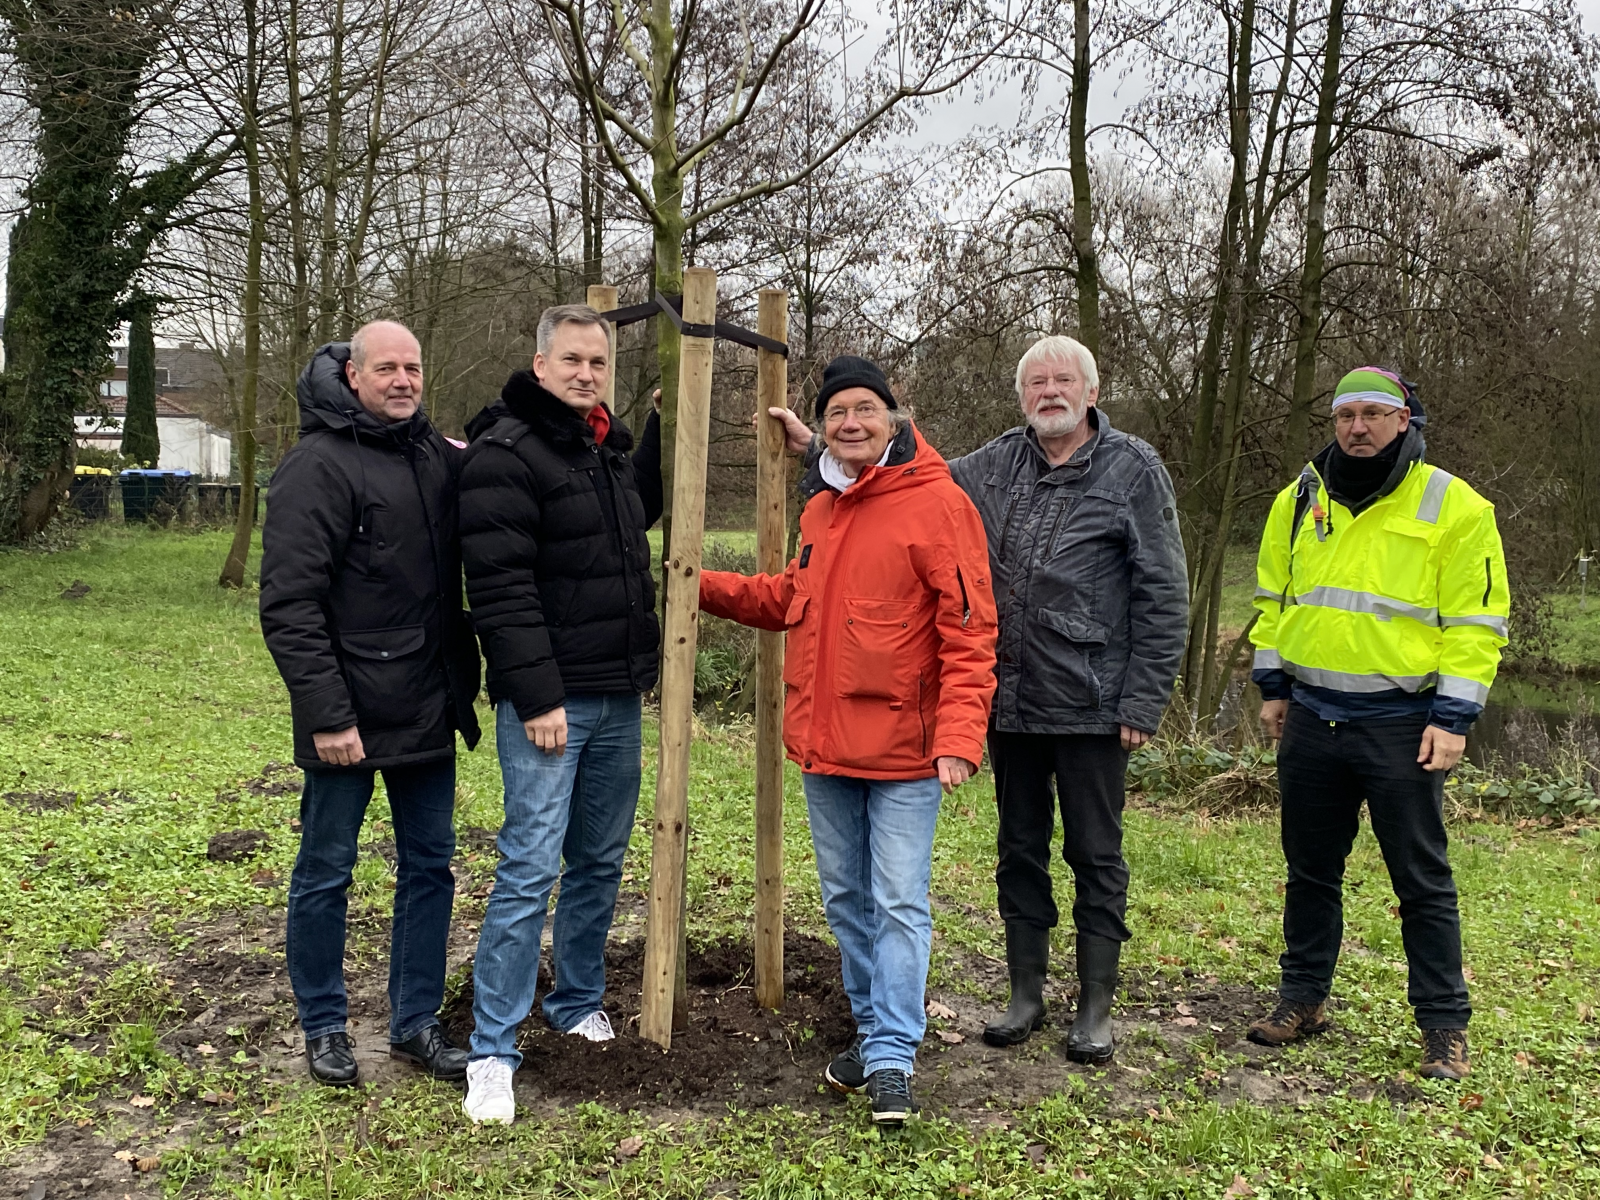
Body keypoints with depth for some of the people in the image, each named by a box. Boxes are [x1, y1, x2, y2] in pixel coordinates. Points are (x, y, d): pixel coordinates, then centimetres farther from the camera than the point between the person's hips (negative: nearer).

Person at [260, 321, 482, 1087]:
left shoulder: (439, 455, 8)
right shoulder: (318, 466, -11)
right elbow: (288, 604, -16)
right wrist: (326, 713, -19)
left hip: (429, 709, 7)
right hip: (350, 717, -6)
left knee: (430, 866, 12)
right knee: (325, 874, 8)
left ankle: (416, 1024, 26)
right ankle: (323, 1027, 25)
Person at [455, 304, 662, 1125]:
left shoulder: (608, 449, 14)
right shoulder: (506, 450, -12)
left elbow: (639, 512, 36)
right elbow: (500, 586, -19)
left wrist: (663, 428, 24)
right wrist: (537, 697, -21)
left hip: (617, 699, 8)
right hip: (549, 703, -8)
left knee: (600, 861, 16)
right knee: (530, 868, -7)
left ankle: (578, 1003, 33)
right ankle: (493, 1054, 2)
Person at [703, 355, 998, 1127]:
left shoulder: (936, 503, -12)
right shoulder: (820, 506, 11)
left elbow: (969, 631, -15)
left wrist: (958, 738, -23)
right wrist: (706, 587, 13)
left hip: (902, 749, -7)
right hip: (823, 744, 7)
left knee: (899, 904, -1)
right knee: (846, 898, 16)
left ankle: (891, 1060, 9)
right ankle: (873, 1030, 31)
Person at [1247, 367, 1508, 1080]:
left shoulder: (1454, 507, -5)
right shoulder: (1300, 500, 8)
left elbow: (1476, 623, -6)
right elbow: (1273, 599, 16)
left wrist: (1453, 718, -11)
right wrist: (1273, 686, 11)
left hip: (1402, 726, -4)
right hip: (1311, 720, 4)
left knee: (1422, 881, 5)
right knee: (1310, 870, 14)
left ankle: (1444, 1027, 17)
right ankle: (1303, 998, 29)